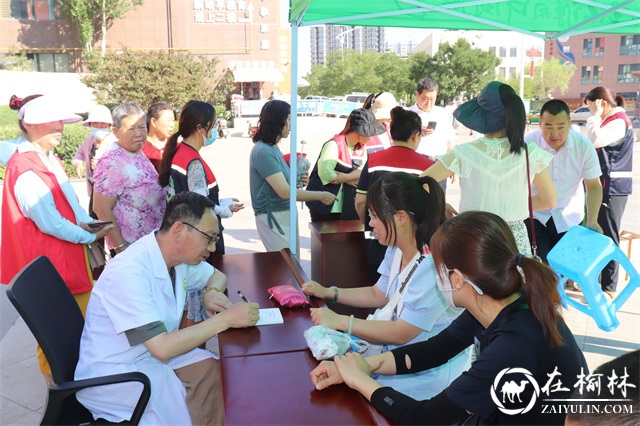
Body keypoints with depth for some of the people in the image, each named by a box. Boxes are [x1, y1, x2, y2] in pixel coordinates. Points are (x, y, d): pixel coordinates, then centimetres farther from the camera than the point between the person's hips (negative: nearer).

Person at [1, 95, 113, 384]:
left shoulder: (50, 159, 8)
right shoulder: (26, 170, -22)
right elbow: (50, 223, -22)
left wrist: (87, 222, -3)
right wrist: (89, 237, -11)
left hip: (71, 254, 9)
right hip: (51, 261, -9)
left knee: (81, 316, 19)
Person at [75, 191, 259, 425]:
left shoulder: (181, 256, -4)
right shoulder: (129, 272, -29)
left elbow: (217, 276, 16)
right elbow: (162, 348, -32)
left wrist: (211, 293, -7)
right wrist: (225, 319, -28)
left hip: (152, 353, 8)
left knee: (218, 371, -13)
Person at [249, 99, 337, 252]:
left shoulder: (272, 148, 10)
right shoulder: (263, 151, -17)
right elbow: (285, 192, -20)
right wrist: (321, 195, -13)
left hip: (285, 215, 9)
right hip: (273, 217, -9)